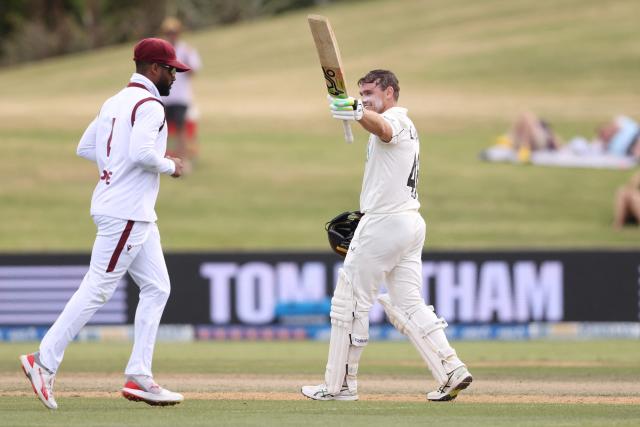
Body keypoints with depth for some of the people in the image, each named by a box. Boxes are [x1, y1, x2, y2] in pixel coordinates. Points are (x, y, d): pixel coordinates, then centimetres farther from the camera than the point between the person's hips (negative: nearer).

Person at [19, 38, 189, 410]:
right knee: (98, 289, -8)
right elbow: (142, 152, -26)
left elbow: (86, 147, 19)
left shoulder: (115, 102, 16)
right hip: (126, 214, -10)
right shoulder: (149, 106, -13)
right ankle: (45, 361, -6)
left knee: (157, 288, 9)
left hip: (137, 215, 10)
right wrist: (170, 166, -9)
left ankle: (139, 376, 7)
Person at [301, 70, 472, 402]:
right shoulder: (407, 126, 21)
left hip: (384, 224, -10)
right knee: (408, 304, 8)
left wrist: (357, 113, -58)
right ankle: (452, 371, -4)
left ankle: (339, 384, 2)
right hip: (412, 222, 10)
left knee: (349, 301, -2)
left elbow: (382, 128, -36)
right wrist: (367, 214, 20)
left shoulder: (394, 119, -11)